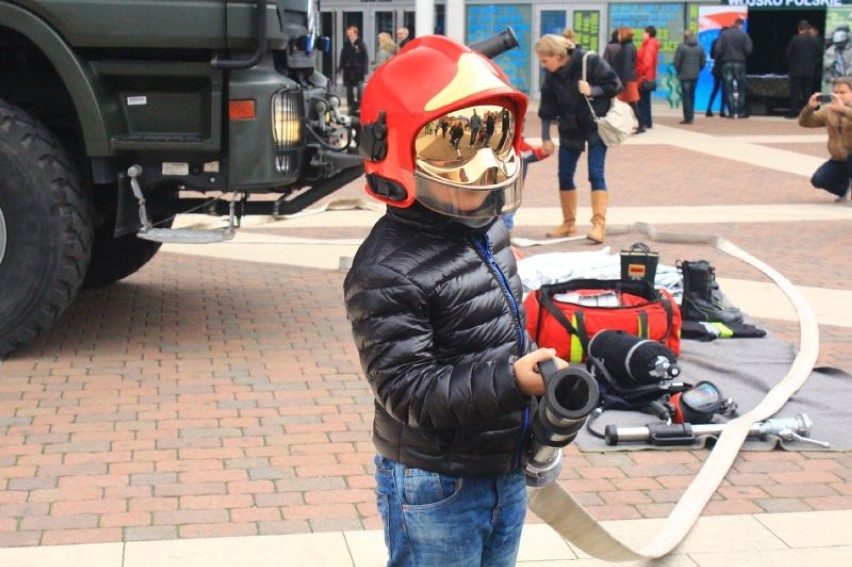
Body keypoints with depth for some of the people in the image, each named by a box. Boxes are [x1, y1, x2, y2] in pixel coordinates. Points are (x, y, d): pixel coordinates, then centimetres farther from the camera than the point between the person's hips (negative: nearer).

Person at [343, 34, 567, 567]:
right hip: (436, 488, -8)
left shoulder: (489, 229, 3)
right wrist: (510, 381, -33)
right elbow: (406, 387, -26)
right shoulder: (387, 270, -24)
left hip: (507, 472, 8)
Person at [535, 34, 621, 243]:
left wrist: (592, 91, -26)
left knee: (596, 173, -12)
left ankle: (599, 224, -13)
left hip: (596, 126, -5)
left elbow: (614, 85, -12)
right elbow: (547, 107, 4)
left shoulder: (590, 62, -17)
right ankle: (568, 223, 21)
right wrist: (545, 138, 4)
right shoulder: (552, 75, -2)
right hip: (570, 129, 5)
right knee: (564, 175, 7)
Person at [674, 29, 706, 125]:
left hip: (684, 75, -5)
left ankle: (688, 118, -4)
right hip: (695, 76, 5)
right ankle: (691, 116, 18)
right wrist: (697, 70, 15)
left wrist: (679, 72, 4)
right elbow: (703, 61, 7)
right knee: (692, 96, 16)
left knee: (685, 96, -1)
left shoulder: (681, 47, -10)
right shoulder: (700, 47, 7)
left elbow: (677, 62, -11)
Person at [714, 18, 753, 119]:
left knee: (728, 89, 3)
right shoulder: (744, 35, -4)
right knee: (741, 89, 6)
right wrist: (744, 56, 12)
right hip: (739, 63, -1)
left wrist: (721, 57, 13)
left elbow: (718, 49, -5)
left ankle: (731, 112, -1)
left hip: (726, 64, 2)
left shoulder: (724, 34, 2)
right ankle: (741, 111, 4)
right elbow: (748, 50, -7)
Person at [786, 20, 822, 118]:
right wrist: (814, 67, 16)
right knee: (807, 91, 7)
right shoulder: (815, 40, 1)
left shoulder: (795, 39, -9)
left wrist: (789, 67, 9)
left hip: (796, 70, -3)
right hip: (810, 71, 3)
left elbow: (789, 54, -4)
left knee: (795, 91, 2)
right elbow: (819, 56, 5)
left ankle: (793, 112, 1)